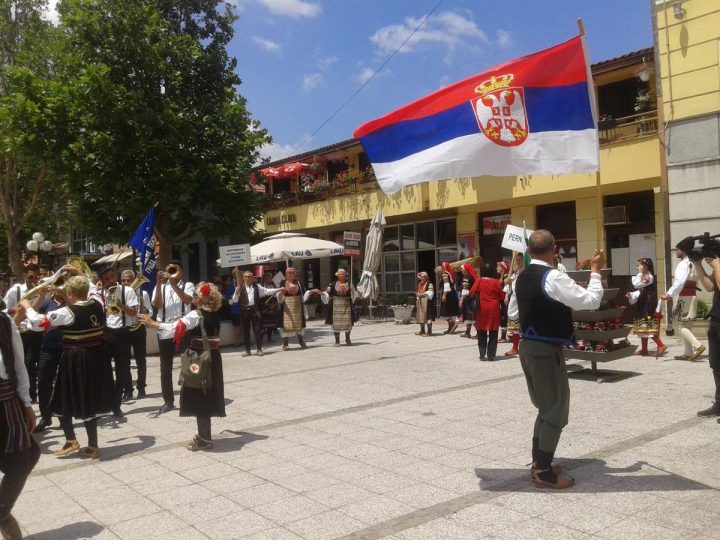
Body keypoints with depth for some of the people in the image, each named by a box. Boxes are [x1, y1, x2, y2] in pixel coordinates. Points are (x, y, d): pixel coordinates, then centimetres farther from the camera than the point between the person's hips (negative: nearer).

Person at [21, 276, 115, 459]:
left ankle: (71, 441, 16)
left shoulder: (67, 312, -17)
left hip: (75, 360, -6)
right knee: (89, 400, 15)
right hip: (96, 357, 6)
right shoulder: (99, 305, -1)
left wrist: (27, 306, 7)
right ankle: (92, 446, 19)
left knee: (64, 400, 12)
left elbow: (38, 321, -11)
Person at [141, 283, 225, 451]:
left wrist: (152, 322, -15)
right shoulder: (215, 314, 5)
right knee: (206, 395, 15)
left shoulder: (195, 315, -17)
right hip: (213, 358, 8)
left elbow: (174, 328, -24)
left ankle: (204, 439, 5)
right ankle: (204, 435, 25)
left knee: (199, 396, 0)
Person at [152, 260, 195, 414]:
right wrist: (159, 284, -15)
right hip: (164, 332, 3)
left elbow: (188, 300, -18)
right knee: (165, 368, 7)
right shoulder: (161, 287, 9)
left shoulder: (188, 285, 3)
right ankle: (168, 401, 16)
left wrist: (174, 283, -21)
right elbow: (157, 305, -8)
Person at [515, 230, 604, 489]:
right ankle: (544, 473, 7)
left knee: (546, 408, 20)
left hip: (527, 345, 9)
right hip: (546, 350, -9)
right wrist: (596, 270, -6)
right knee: (556, 411, 2)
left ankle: (538, 463, 27)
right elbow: (592, 300, -17)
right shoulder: (554, 278, -19)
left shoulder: (523, 277, 7)